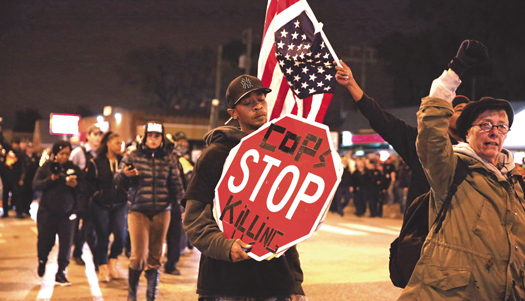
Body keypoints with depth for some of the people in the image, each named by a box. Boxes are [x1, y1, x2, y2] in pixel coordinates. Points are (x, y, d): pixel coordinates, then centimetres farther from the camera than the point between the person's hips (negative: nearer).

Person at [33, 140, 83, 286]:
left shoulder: (74, 169, 3)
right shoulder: (46, 167, 1)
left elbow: (82, 190, 1)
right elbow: (35, 185, -7)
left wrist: (75, 185, -20)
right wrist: (51, 179, -21)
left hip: (67, 212, 1)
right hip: (47, 211, 0)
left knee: (66, 243, -6)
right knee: (45, 241, 8)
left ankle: (61, 273, 4)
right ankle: (42, 261, 41)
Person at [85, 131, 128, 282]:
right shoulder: (96, 162, 1)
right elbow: (89, 181, 4)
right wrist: (96, 194, -5)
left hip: (120, 205, 1)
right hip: (100, 206, -1)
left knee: (120, 235, -10)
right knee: (103, 236, 4)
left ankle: (112, 264, 11)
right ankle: (103, 268, 17)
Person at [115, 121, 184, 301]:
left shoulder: (169, 160, 6)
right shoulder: (132, 157, 3)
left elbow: (176, 186, 11)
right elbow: (119, 183, 6)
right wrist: (124, 175, -15)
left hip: (162, 213, 2)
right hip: (138, 212, -2)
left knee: (155, 257, 7)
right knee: (139, 255, -10)